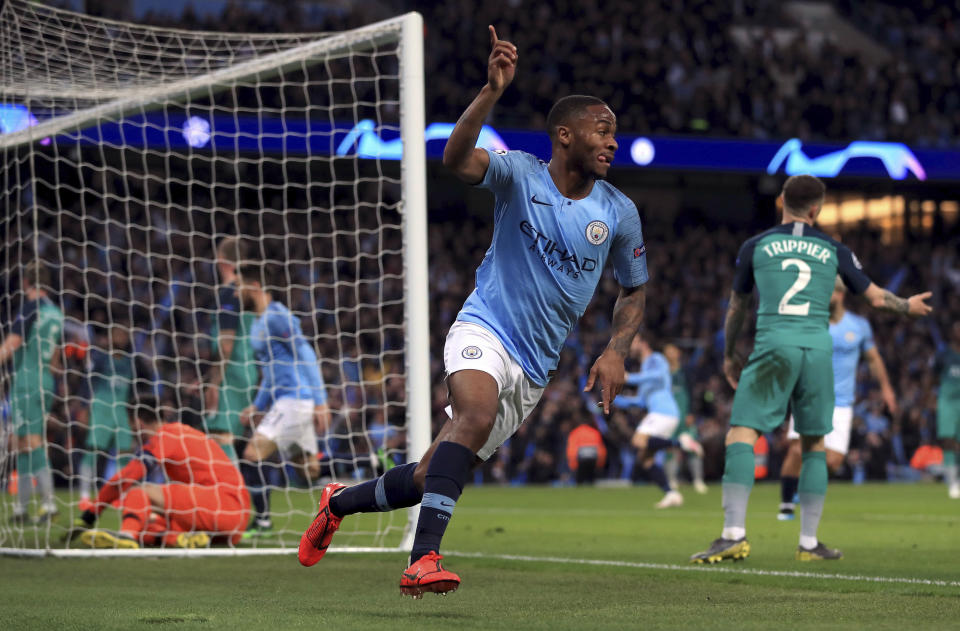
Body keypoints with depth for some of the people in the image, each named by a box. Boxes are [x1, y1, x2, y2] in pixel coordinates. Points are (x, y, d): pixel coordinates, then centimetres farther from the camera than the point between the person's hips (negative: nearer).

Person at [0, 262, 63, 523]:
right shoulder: (55, 312, 14)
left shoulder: (31, 306, -10)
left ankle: (48, 501, -19)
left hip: (26, 379, -8)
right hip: (46, 382, 8)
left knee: (31, 442, -11)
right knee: (23, 444, 12)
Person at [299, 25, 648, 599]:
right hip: (485, 331, -4)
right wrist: (493, 92, -42)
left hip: (535, 371, 4)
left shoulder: (619, 213, 3)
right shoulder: (521, 175, -7)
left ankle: (341, 502, 34)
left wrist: (616, 351, 0)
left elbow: (634, 291, 17)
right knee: (477, 412, -38)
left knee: (431, 478, 5)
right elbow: (457, 159, -28)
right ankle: (424, 558, -43)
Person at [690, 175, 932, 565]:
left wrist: (729, 355, 35)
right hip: (818, 348, 2)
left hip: (774, 346, -2)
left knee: (741, 434, -7)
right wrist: (908, 306, 44)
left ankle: (734, 534, -21)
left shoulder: (755, 246, 12)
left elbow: (737, 306, 21)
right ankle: (809, 542, 14)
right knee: (813, 444, 14)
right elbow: (876, 298, 23)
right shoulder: (834, 251, 15)